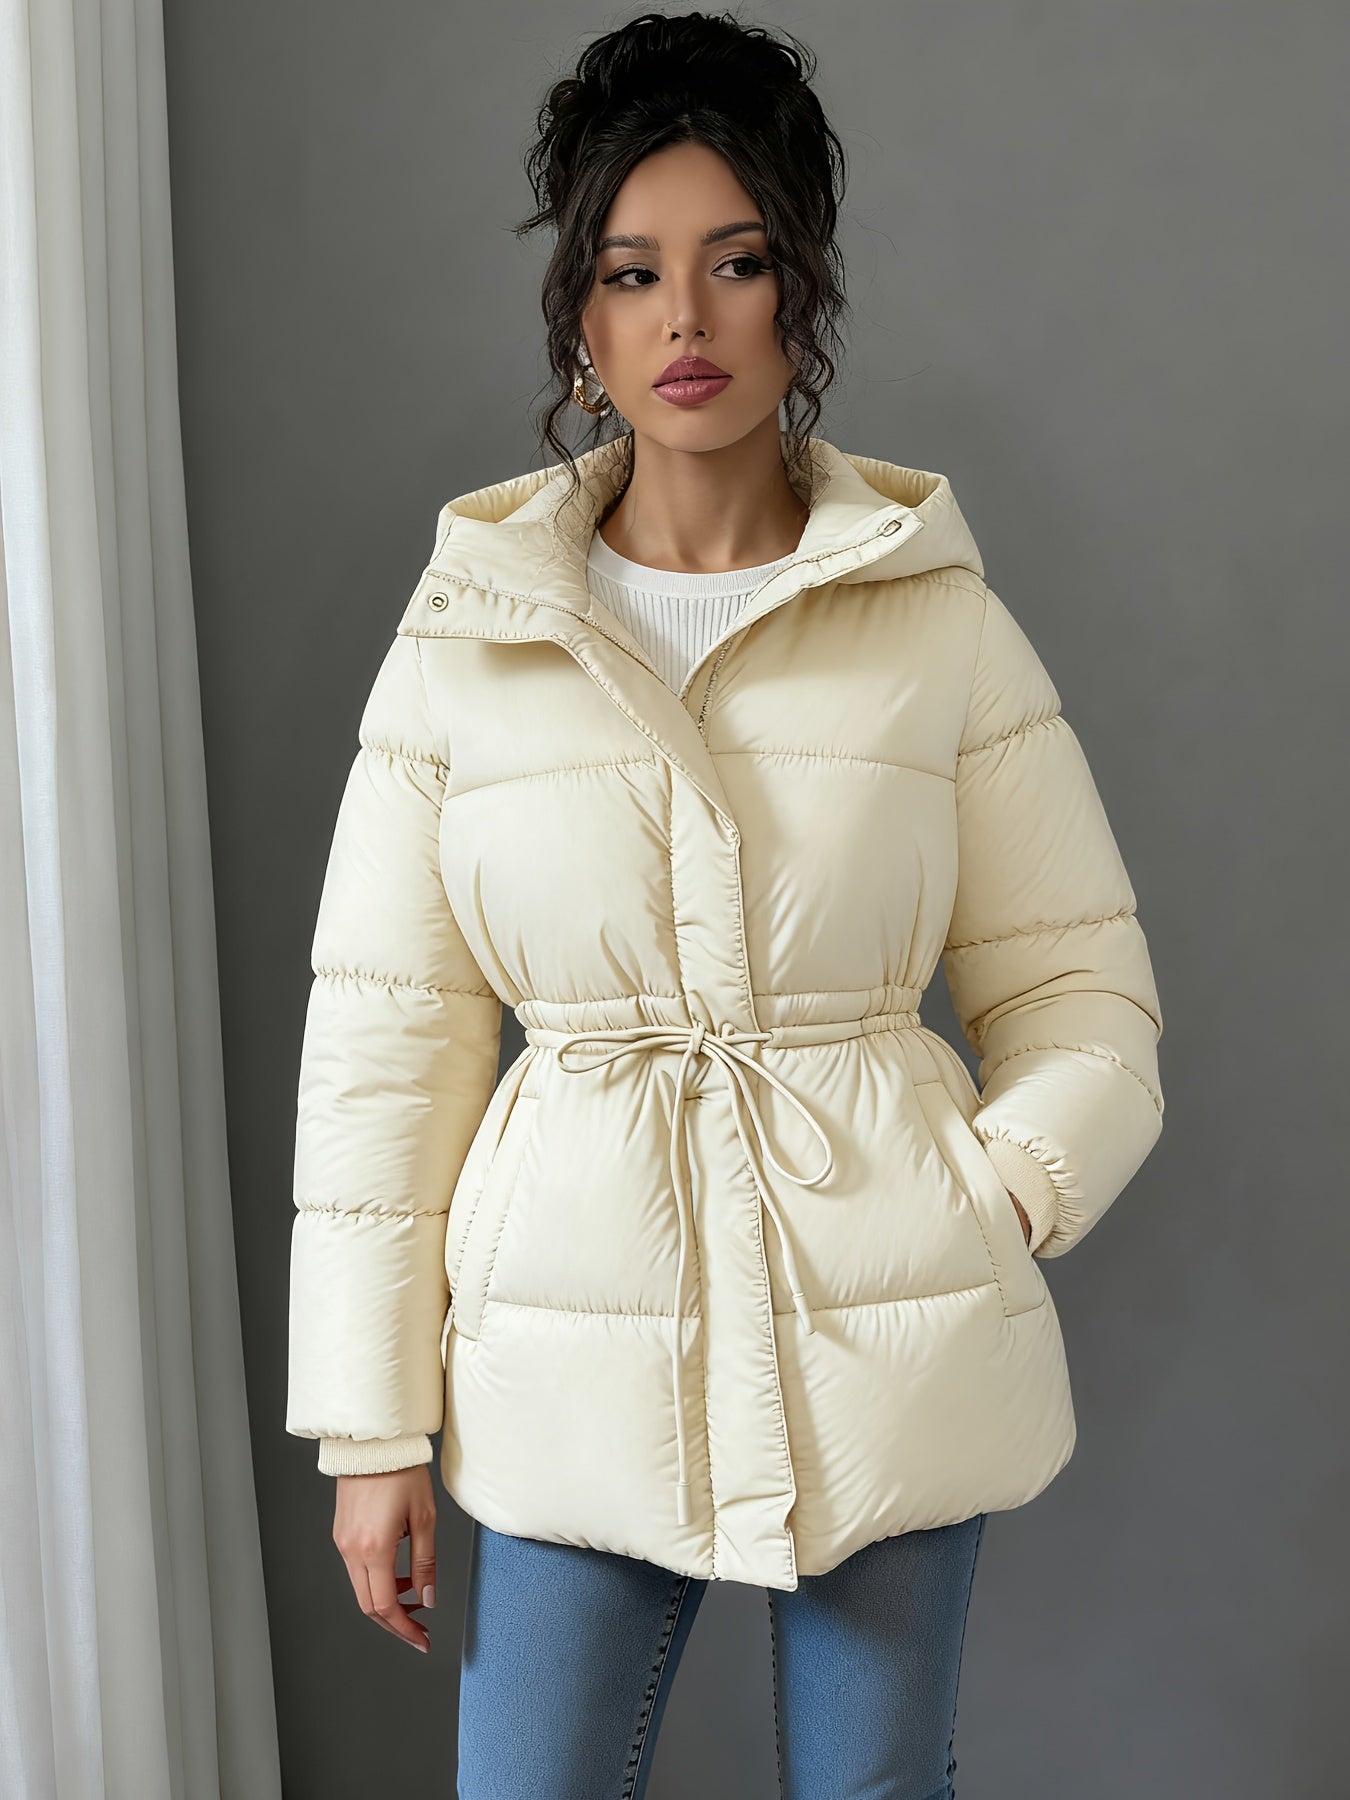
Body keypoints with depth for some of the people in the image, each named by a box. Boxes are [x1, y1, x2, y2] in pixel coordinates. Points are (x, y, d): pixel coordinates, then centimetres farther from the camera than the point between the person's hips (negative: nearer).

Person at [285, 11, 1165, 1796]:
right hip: (577, 1364, 0)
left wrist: (988, 1205, -12)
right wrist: (371, 1420, 0)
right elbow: (383, 1042, 1)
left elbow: (1082, 986, 5)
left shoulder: (942, 618, -1)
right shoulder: (464, 637, 0)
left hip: (895, 1362, 0)